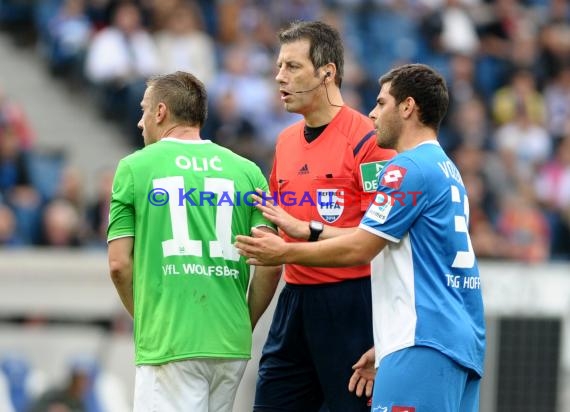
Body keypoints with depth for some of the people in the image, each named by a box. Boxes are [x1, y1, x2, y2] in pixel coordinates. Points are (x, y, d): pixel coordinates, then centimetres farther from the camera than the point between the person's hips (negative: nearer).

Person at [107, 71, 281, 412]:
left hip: (167, 342, -4)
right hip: (231, 344, 4)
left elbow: (119, 264, 0)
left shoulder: (135, 167, 2)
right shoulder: (246, 171, 9)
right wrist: (245, 322, 15)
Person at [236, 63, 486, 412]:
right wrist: (385, 348, 25)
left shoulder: (409, 168, -8)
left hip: (424, 345, -10)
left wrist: (286, 252, 0)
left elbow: (359, 248, -12)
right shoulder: (447, 170, 22)